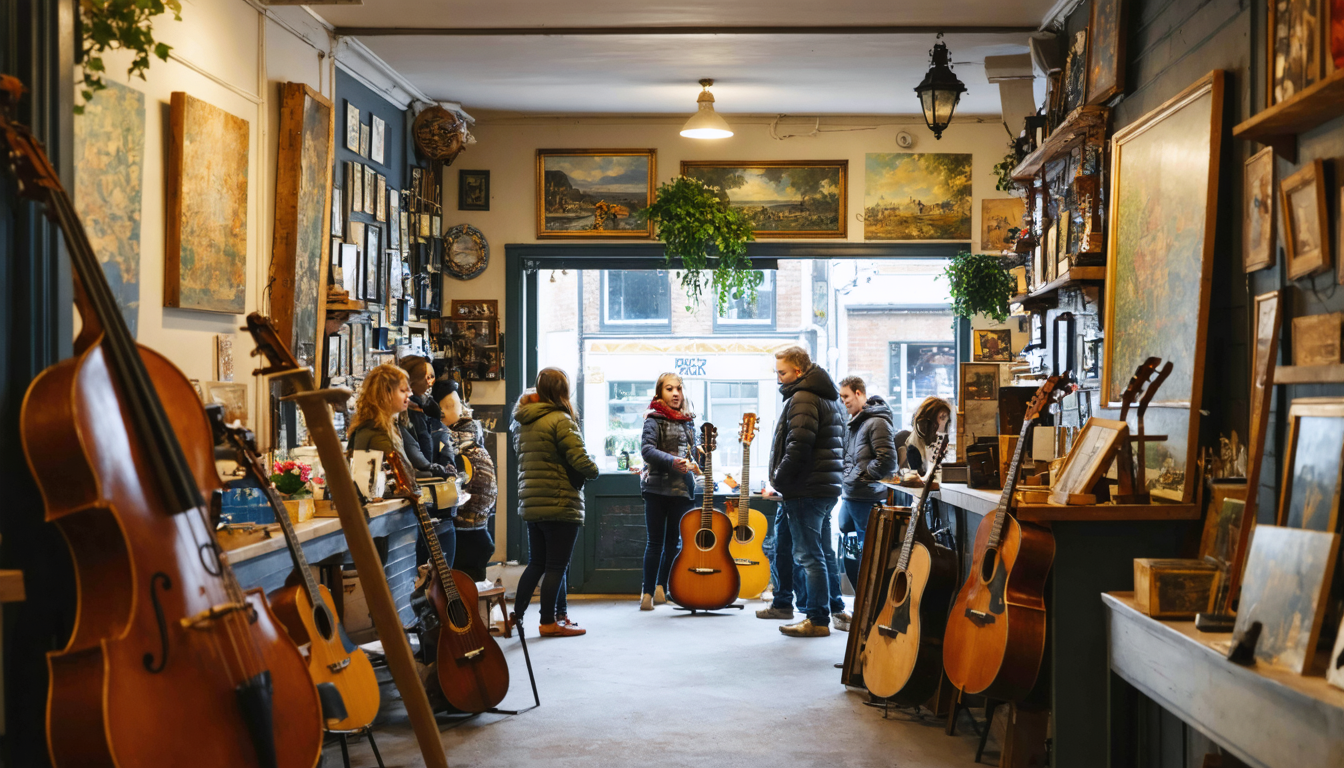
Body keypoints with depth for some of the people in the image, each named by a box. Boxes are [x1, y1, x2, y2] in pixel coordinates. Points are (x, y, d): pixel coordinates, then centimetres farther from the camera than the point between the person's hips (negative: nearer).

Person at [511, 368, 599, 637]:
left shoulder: (522, 422, 12)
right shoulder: (561, 420, -14)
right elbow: (581, 461, -20)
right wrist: (594, 470, 1)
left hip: (531, 504, 8)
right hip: (560, 504, -8)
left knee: (536, 563, 17)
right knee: (556, 565, 2)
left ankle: (516, 615, 17)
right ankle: (549, 622, 7)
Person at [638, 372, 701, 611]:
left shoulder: (688, 421, 15)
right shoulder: (654, 419, -4)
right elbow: (646, 449, -17)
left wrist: (693, 464, 4)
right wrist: (673, 462, -28)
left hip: (683, 488, 5)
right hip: (657, 487, -5)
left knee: (674, 541, 8)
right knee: (656, 542, -2)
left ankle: (662, 587, 18)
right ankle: (647, 592, 3)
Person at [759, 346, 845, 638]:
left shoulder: (803, 398, -14)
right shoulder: (829, 397, 19)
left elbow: (798, 446, -24)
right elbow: (839, 445, 25)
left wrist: (779, 479, -13)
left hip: (805, 490, -11)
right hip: (827, 485, 11)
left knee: (808, 554, -6)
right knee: (779, 545, 20)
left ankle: (818, 620, -3)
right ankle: (783, 603, 29)